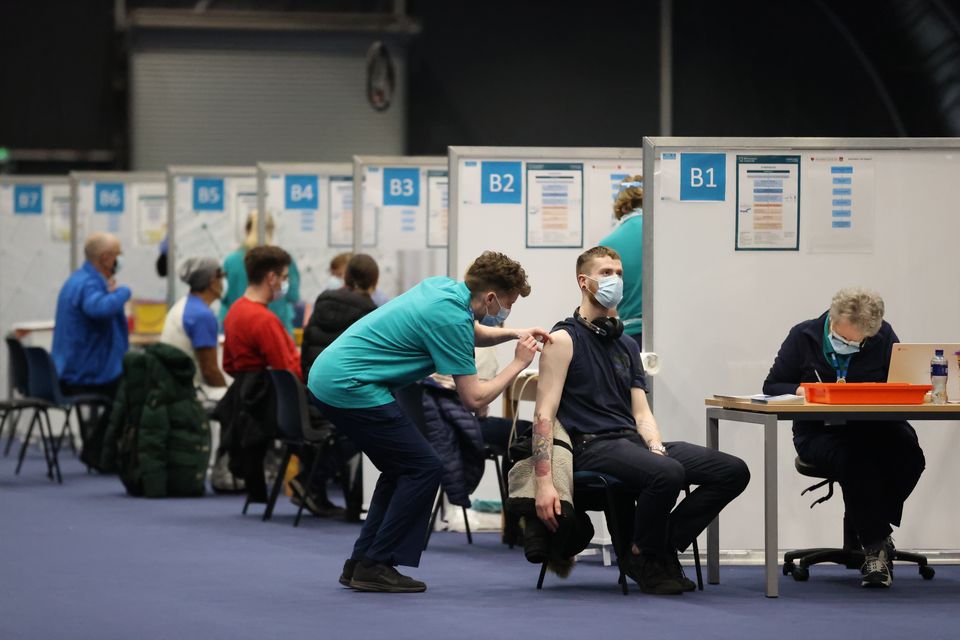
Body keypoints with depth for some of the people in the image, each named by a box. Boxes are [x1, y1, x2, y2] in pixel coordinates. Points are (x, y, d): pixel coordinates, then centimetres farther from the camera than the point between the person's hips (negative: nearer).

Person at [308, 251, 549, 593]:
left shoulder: (443, 286, 11)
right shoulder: (451, 318, -17)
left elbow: (471, 333, 34)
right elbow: (474, 398, -12)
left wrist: (515, 333, 19)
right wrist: (518, 363, -1)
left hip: (327, 376, 10)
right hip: (351, 388, -10)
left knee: (403, 468, 18)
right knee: (424, 468, -4)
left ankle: (360, 564, 17)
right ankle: (375, 567, -3)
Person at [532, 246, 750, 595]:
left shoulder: (627, 345, 22)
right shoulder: (564, 339, -2)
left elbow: (641, 412, 18)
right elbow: (544, 415, -9)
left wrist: (656, 448, -6)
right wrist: (544, 482, -20)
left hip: (632, 441, 8)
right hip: (592, 446, -8)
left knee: (734, 471, -9)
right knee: (668, 474, -37)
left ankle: (659, 547, -1)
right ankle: (645, 558, -10)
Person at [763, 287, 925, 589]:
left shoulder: (884, 337, 2)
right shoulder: (803, 337, 0)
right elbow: (771, 386, 6)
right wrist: (800, 390, -16)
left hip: (873, 427, 2)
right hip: (819, 433, -2)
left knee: (908, 452, -33)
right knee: (855, 459, -37)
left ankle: (869, 528, -15)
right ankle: (876, 544, -24)